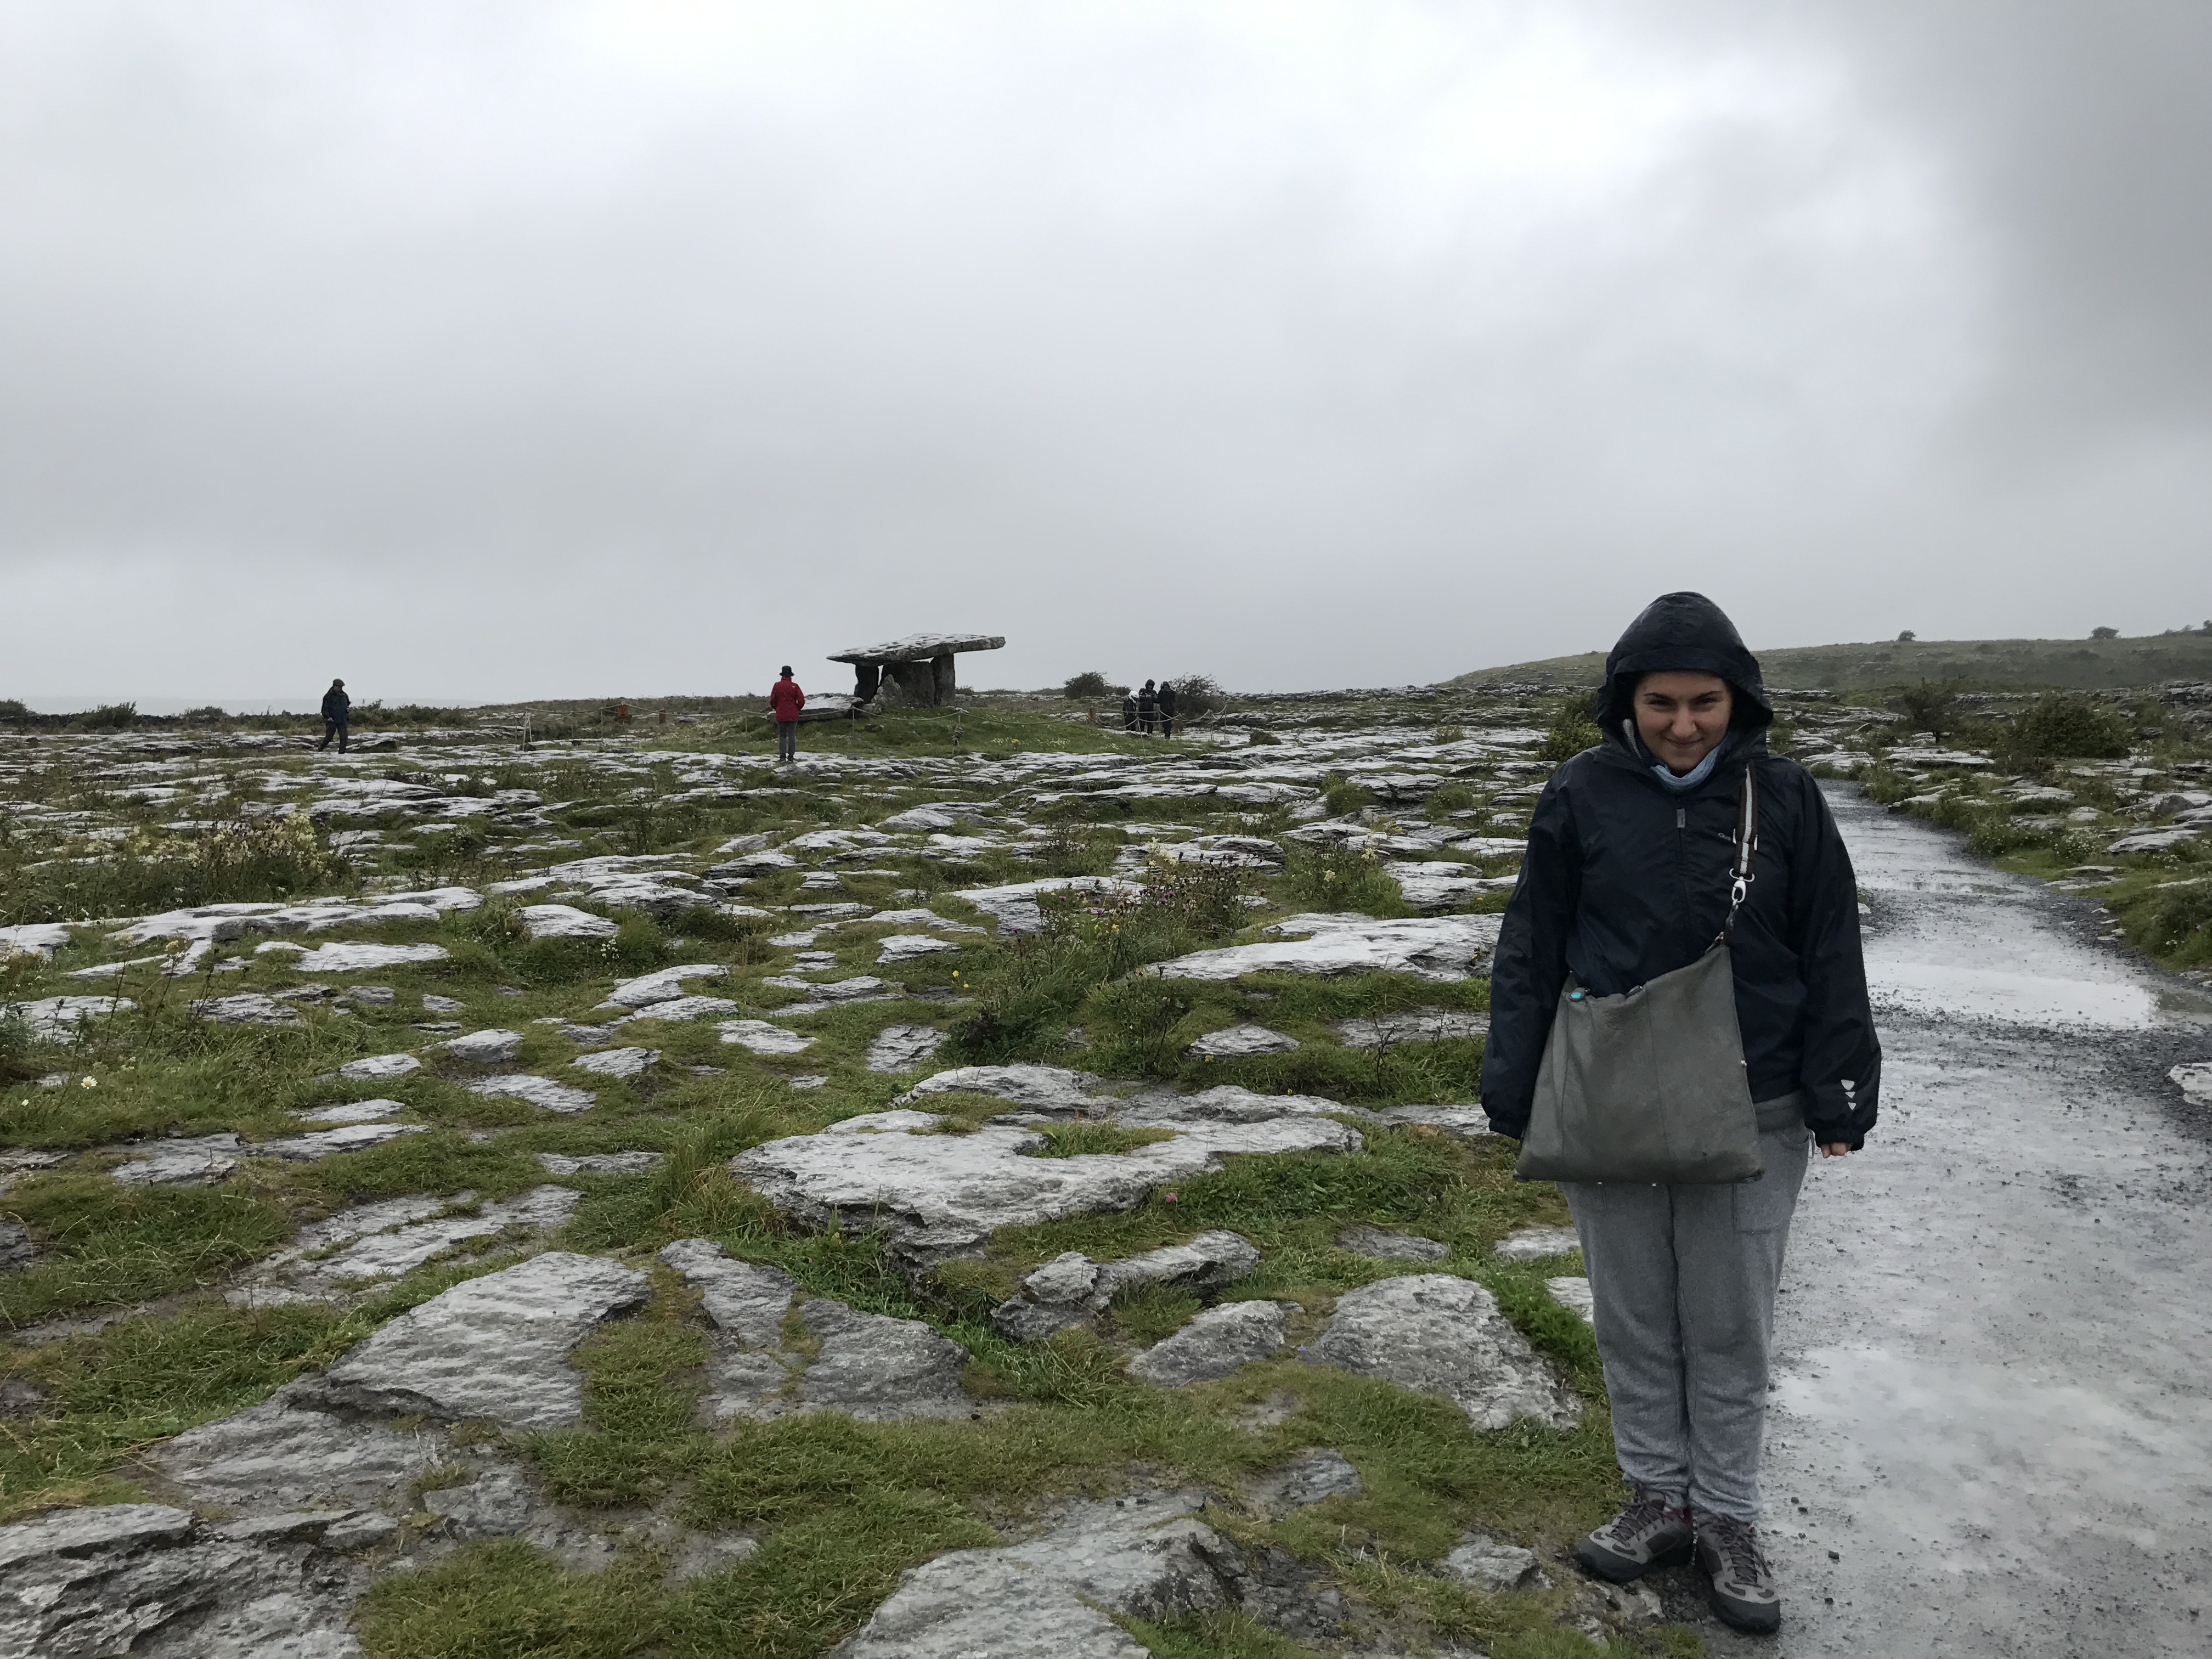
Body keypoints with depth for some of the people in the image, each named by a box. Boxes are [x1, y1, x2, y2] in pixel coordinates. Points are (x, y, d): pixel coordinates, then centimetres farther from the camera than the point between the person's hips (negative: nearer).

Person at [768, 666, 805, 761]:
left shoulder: (777, 686, -4)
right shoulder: (794, 686, -6)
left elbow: (772, 701, -1)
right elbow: (802, 701, -7)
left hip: (781, 715, 1)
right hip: (793, 716, 0)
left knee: (782, 736, 8)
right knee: (792, 735, 7)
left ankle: (782, 756, 1)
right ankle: (791, 756, 4)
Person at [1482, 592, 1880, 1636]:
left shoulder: (1784, 797, -3)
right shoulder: (1581, 796, -4)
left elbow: (1830, 957, 2)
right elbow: (1531, 951, 0)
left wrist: (1837, 1097, -1)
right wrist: (1516, 1094, -2)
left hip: (1751, 1117, 0)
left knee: (1731, 1330, 11)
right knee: (1634, 1322, 13)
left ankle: (1727, 1520, 28)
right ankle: (1659, 1498, 32)